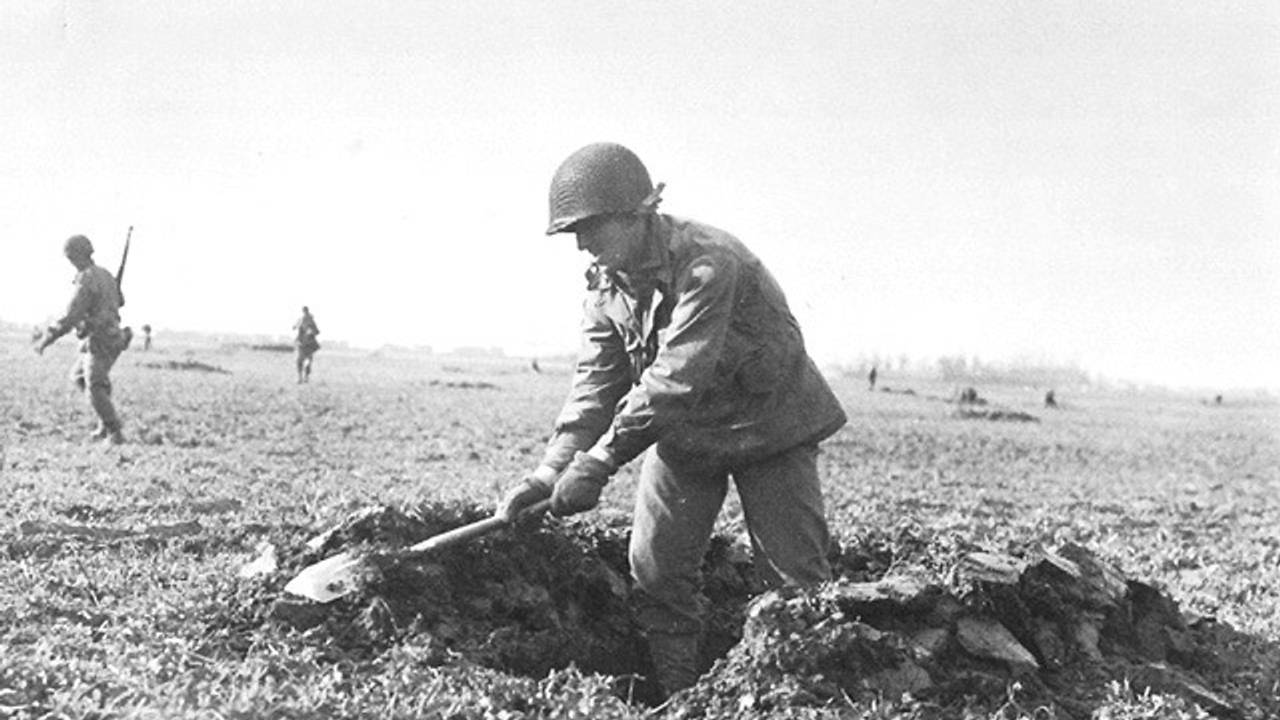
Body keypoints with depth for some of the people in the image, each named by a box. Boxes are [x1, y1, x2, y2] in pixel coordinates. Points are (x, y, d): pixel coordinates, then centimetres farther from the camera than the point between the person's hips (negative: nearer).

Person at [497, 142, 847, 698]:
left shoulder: (708, 262, -30)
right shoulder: (606, 283, -5)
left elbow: (675, 378, -37)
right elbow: (597, 382, -8)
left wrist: (599, 462, -38)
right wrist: (551, 471, -21)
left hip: (768, 424, -6)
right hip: (683, 430, 7)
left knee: (794, 577, -4)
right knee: (655, 568, 2)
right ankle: (678, 697, 15)